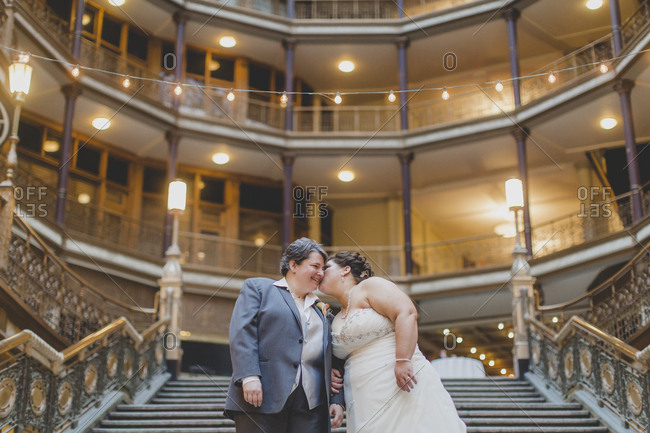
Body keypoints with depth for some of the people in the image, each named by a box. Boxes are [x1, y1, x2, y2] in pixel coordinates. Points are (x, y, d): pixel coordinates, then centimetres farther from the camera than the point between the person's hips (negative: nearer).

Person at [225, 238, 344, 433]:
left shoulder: (322, 310, 25)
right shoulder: (257, 287, 10)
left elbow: (330, 360, 21)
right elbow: (242, 333, -4)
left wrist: (336, 400, 11)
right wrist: (249, 376, -17)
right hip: (263, 397, -4)